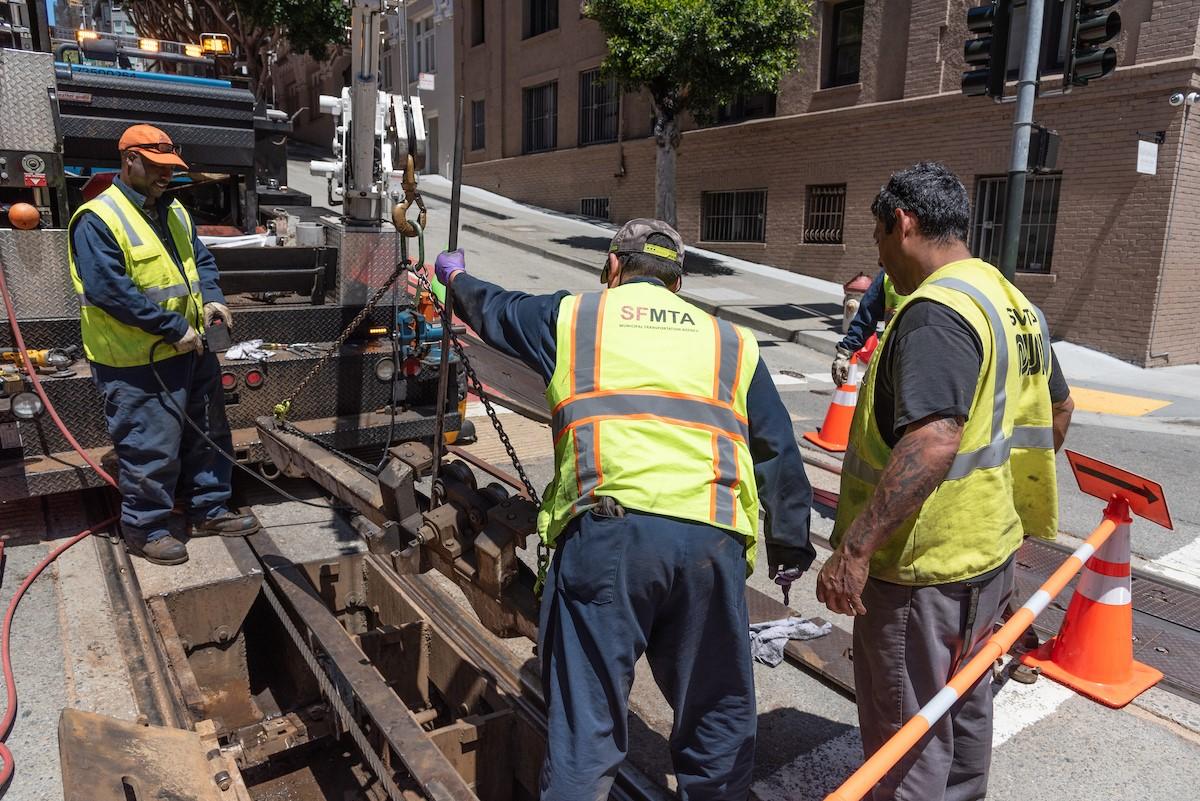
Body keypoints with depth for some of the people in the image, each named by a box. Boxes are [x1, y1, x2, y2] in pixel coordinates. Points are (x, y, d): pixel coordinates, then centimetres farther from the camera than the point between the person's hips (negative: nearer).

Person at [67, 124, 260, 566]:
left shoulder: (174, 212, 12)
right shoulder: (97, 219, -14)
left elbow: (200, 258, 18)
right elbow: (110, 290, -22)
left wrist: (211, 297, -3)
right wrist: (174, 328, -22)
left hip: (192, 351, 8)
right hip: (138, 363, -8)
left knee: (207, 434, 16)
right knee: (150, 449, 1)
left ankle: (208, 509, 32)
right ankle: (145, 528, 19)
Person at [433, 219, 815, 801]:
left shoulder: (573, 316, 18)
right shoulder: (731, 341, 22)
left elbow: (493, 309, 36)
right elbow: (779, 452, 21)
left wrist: (456, 276, 57)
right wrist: (789, 543, 29)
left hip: (606, 530, -2)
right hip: (712, 540, 3)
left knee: (585, 715, 8)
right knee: (718, 712, 18)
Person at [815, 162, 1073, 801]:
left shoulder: (936, 311, -23)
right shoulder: (1015, 304, 9)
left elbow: (933, 441, -35)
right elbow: (1057, 409, 21)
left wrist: (854, 547, -33)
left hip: (923, 565, -10)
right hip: (990, 549, 10)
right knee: (965, 709, 27)